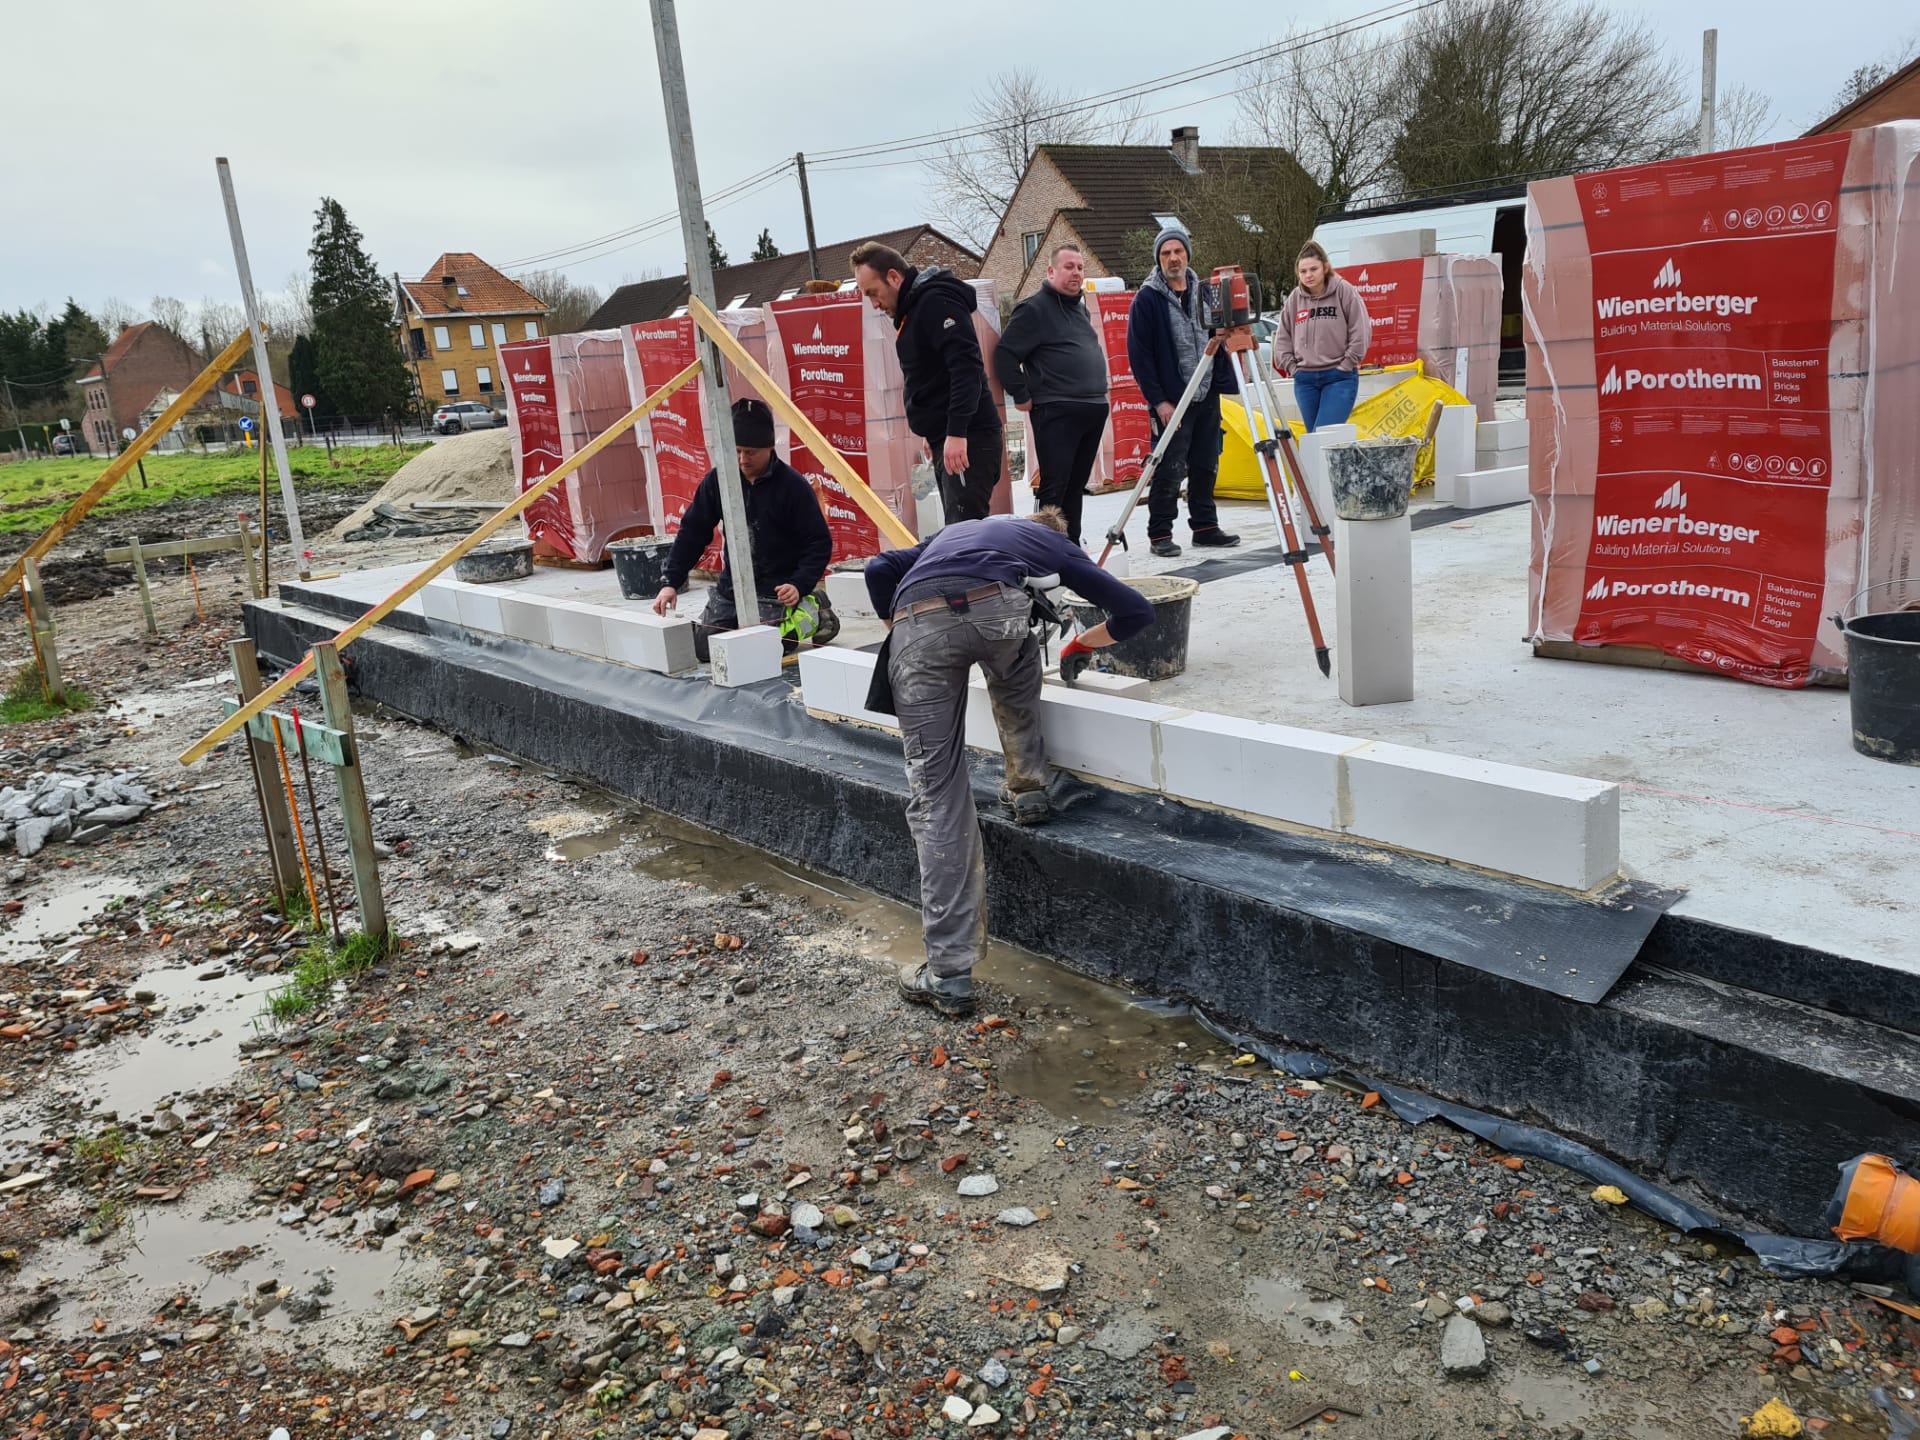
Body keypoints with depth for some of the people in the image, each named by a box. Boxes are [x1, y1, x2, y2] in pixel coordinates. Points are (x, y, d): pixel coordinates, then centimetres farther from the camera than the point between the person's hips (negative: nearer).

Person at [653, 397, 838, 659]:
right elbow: (693, 532, 2)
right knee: (698, 648, 2)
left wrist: (800, 585, -27)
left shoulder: (792, 485, -15)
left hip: (776, 591, -6)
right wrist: (671, 582, -6)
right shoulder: (717, 480, -3)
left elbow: (819, 542, -13)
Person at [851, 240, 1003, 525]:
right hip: (946, 439, 10)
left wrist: (957, 432, -29)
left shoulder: (936, 302, -11)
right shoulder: (912, 310, 19)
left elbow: (966, 366, -23)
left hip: (966, 440, -10)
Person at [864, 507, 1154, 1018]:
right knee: (1013, 664, 38)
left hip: (917, 623, 2)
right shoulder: (1054, 544, 36)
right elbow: (1135, 612, 30)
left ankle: (949, 974, 3)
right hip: (995, 607, -2)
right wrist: (1081, 644, 48)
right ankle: (1027, 788, 35)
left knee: (934, 795, 4)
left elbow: (880, 569, 29)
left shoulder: (955, 533, 44)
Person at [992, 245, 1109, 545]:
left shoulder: (1080, 308, 21)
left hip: (1094, 410, 8)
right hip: (1056, 412, -8)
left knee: (1076, 485, 11)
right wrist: (1022, 397, -10)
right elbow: (1005, 354, -10)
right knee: (1055, 486, -9)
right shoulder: (1035, 308, -5)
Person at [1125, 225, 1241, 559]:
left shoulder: (1203, 292, 12)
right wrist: (1158, 400, -14)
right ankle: (1160, 534, 5)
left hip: (1207, 397, 6)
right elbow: (1138, 354, -9)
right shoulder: (1148, 298, -5)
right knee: (1170, 470, -5)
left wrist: (1224, 382, 7)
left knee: (1206, 467, 11)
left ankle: (1205, 526, 21)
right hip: (1171, 401, -6)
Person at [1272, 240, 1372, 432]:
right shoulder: (1295, 298, 6)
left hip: (1339, 378, -4)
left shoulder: (1344, 292, -5)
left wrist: (1346, 365, -9)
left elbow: (1361, 332, -6)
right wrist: (1291, 366, 4)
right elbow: (1282, 337, 14)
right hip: (1304, 380, 5)